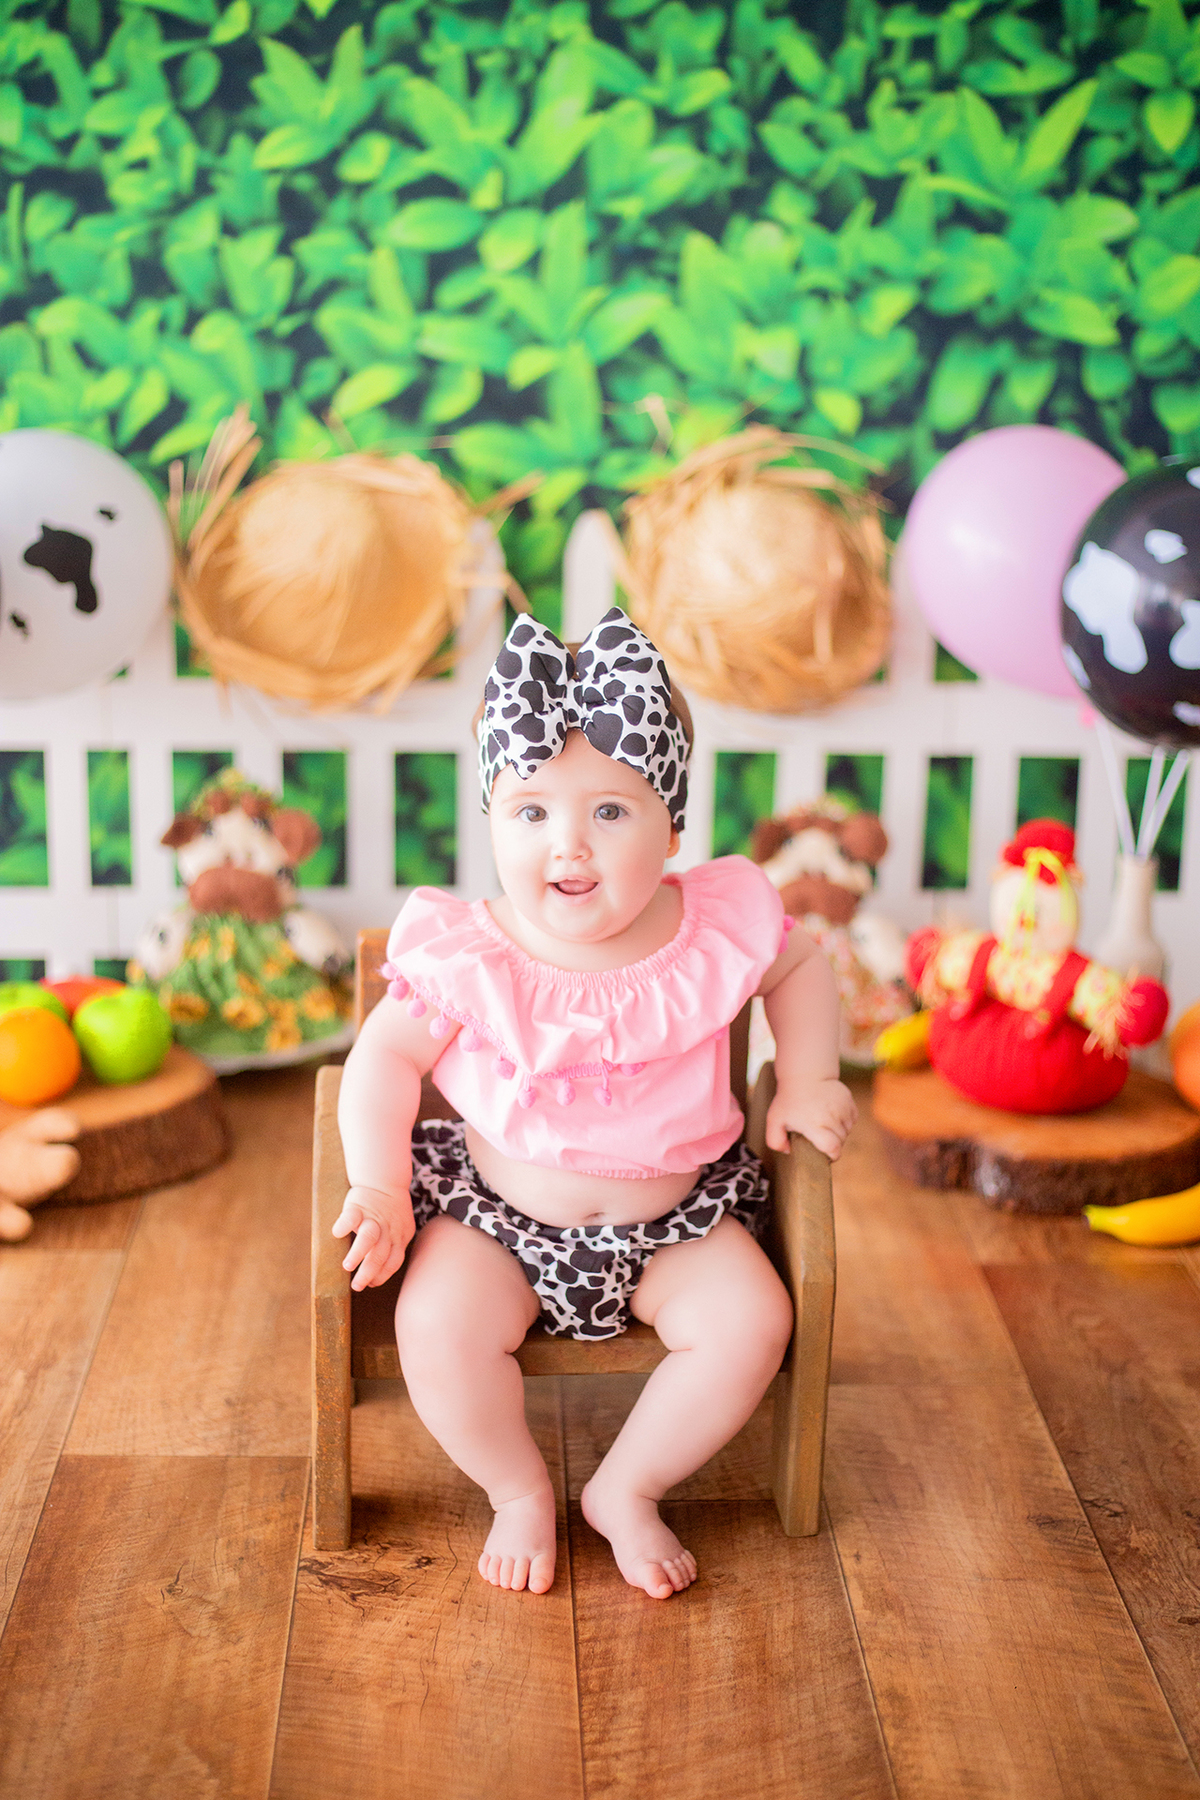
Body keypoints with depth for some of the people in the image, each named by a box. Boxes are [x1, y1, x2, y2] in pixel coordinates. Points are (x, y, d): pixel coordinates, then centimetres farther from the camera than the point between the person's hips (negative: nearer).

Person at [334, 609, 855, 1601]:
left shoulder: (717, 929, -12)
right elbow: (387, 1055, -5)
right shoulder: (467, 957, -17)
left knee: (751, 1322, -21)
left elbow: (800, 964, 10)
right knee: (439, 1326, -26)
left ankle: (626, 1490, 5)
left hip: (671, 1219, 1)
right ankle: (519, 1491, 4)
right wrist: (379, 1188, -14)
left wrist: (805, 1083, 2)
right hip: (499, 1216, -1)